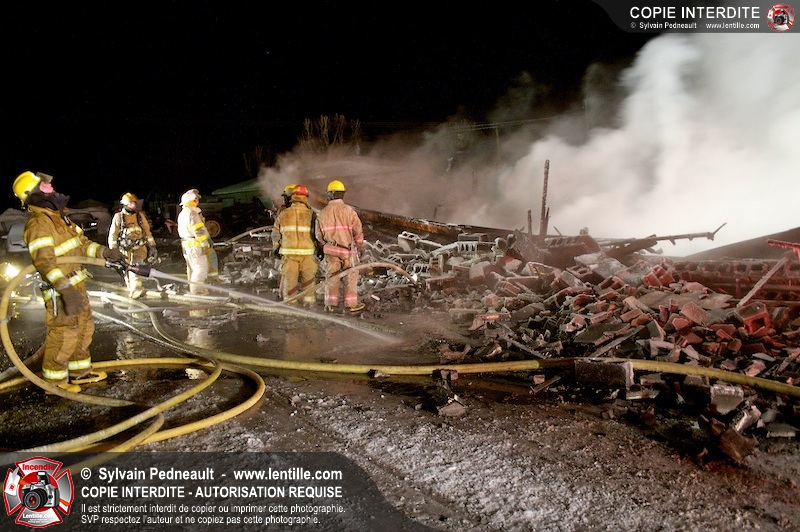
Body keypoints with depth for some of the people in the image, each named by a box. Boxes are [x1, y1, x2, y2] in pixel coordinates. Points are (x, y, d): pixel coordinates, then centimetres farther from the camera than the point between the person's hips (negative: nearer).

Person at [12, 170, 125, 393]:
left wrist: (105, 252, 5)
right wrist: (65, 289, -35)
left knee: (84, 328, 18)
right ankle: (53, 380, 13)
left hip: (76, 286, 10)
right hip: (60, 291, -10)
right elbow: (45, 260, -27)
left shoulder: (59, 216, 13)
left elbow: (82, 243, 19)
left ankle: (80, 372, 32)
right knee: (64, 335, -3)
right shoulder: (37, 223, -18)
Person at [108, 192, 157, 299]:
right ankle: (131, 289, 24)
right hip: (125, 249, 0)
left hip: (139, 248, 0)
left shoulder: (140, 216, 6)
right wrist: (113, 250, -2)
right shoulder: (118, 217, -1)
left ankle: (135, 291, -20)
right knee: (127, 272, 7)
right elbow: (112, 235, 1)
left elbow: (147, 231, 13)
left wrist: (152, 246, 10)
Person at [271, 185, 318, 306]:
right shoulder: (311, 214, -3)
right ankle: (308, 300, 15)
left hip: (288, 251, 1)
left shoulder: (284, 214, 3)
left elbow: (276, 233, 9)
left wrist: (275, 248, 21)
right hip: (306, 251, -1)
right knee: (308, 277, 10)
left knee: (289, 277, 8)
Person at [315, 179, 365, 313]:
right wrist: (360, 245, 8)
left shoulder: (323, 213, -1)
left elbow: (319, 234, 6)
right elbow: (358, 231, -10)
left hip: (331, 249, 3)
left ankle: (331, 304, 13)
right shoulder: (349, 210, -12)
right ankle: (351, 304, 12)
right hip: (348, 249, -3)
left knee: (332, 276, 11)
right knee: (350, 277, 7)